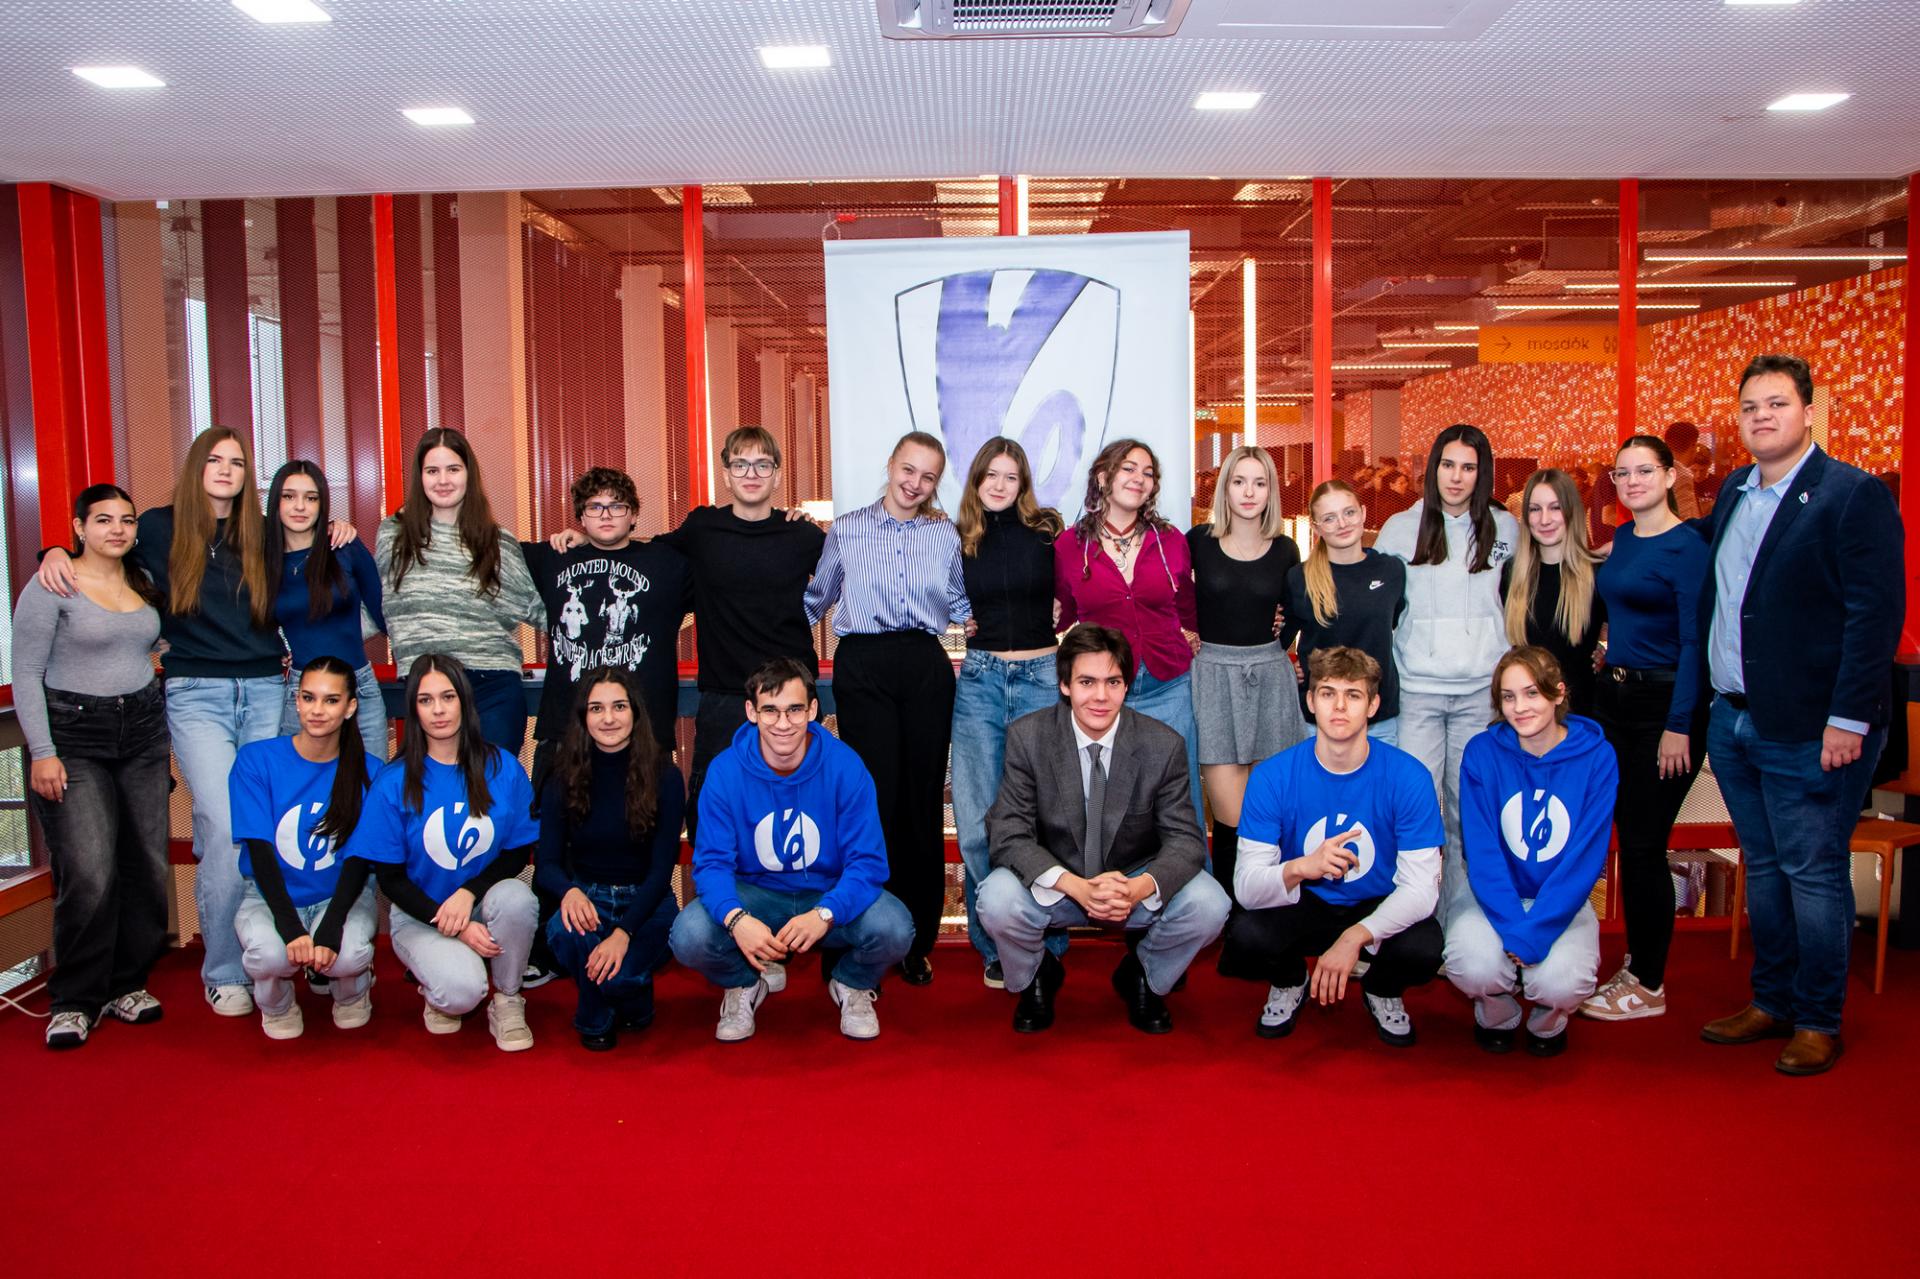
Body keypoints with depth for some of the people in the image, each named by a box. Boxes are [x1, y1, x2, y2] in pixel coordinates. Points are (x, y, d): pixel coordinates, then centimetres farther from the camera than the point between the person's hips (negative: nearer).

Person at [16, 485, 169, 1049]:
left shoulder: (143, 583, 11)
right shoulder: (51, 586, -6)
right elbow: (26, 675, -7)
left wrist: (170, 730, 14)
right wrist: (42, 753, -13)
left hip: (143, 732, 5)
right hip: (74, 735, -5)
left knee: (147, 867, 1)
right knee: (89, 875, -13)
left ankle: (127, 984, 15)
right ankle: (75, 1001, 2)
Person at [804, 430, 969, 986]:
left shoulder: (946, 535, 11)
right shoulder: (846, 530, 8)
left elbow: (961, 602, 21)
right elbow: (815, 599, 17)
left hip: (926, 667, 2)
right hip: (863, 668, -2)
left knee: (923, 799, 4)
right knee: (874, 798, -4)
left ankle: (917, 940, 14)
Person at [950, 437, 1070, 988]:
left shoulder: (1048, 532, 3)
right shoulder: (958, 539, 7)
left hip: (1042, 676, -1)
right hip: (979, 678, 2)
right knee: (978, 818, -1)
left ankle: (1046, 943, 13)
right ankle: (996, 946, 12)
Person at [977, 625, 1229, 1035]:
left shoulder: (1163, 745, -11)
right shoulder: (1027, 736, -13)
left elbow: (1185, 839, -11)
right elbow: (1009, 834, -16)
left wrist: (1139, 887, -34)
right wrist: (1076, 886, -33)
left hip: (1134, 886, 1)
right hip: (1057, 887, -1)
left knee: (1207, 905, -27)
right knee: (998, 900, -31)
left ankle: (1142, 978, 8)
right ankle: (1036, 979, 6)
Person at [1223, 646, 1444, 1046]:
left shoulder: (1408, 777, -15)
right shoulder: (1272, 777, -14)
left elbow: (1421, 887, -17)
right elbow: (1246, 886, -18)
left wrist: (1354, 937, -32)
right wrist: (1300, 868, -39)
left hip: (1378, 908, 0)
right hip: (1304, 904, 0)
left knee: (1424, 949, -32)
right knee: (1245, 939, -31)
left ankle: (1383, 991, 9)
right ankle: (1289, 982, 10)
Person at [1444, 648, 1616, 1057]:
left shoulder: (1596, 757, -9)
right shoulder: (1482, 753, -8)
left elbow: (1585, 859, -12)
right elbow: (1482, 852, -11)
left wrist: (1532, 934, -21)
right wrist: (1512, 927, -23)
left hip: (1562, 902, 0)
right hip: (1494, 896, 0)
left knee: (1559, 983, -29)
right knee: (1474, 966, -30)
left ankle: (1548, 1022, 11)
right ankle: (1497, 1015, 9)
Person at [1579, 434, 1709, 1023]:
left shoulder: (1686, 547, -12)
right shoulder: (1621, 539, 11)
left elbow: (1693, 641, -15)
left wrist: (1679, 726, -18)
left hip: (1663, 701, -8)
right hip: (1613, 696, 8)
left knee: (1643, 844, -3)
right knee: (1629, 838, 12)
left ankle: (1648, 986, 9)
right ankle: (1635, 963, 24)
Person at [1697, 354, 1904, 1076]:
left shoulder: (1854, 495, -10)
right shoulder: (1733, 492, 11)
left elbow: (1876, 614, -15)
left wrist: (1848, 719, -18)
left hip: (1809, 731, -7)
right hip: (1734, 721, 7)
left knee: (1813, 875, 3)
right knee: (1764, 869, 16)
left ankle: (1818, 1022, 17)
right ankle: (1771, 1003, 29)